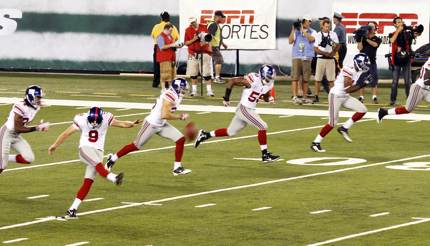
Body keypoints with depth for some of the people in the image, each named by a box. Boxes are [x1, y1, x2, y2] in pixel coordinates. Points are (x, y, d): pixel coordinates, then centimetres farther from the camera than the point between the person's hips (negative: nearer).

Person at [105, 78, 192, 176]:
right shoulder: (170, 96, -25)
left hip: (161, 125, 9)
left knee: (181, 139, -1)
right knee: (136, 145, 2)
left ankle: (177, 168, 5)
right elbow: (165, 115, -30)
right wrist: (180, 117, -21)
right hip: (151, 123, -9)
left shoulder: (177, 96, 6)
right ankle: (112, 158, 21)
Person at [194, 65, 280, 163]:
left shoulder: (269, 84, 2)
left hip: (250, 110, 9)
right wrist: (226, 98, -11)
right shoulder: (253, 80, -21)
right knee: (262, 127, -13)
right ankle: (265, 155, -5)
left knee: (230, 132, 17)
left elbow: (266, 98, 18)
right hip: (244, 109, -9)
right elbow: (232, 81, -15)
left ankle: (204, 135, 29)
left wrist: (269, 98, -8)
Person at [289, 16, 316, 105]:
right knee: (295, 78, -7)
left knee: (305, 79, 6)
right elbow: (290, 41, 0)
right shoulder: (296, 31, 10)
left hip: (307, 58, 1)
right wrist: (293, 30, -6)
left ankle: (305, 97, 13)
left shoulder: (312, 32, 8)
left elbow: (311, 39, -13)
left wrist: (303, 30, -12)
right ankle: (295, 97, -10)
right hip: (296, 57, -1)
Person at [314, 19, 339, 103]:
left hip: (330, 59, 1)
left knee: (331, 79, 3)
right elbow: (316, 49, -4)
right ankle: (316, 96, 4)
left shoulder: (333, 34, 5)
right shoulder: (318, 35, -1)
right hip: (321, 58, -1)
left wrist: (332, 53, -11)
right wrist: (325, 53, -16)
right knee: (318, 78, 0)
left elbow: (337, 46, 7)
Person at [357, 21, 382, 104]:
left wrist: (366, 39, -18)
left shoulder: (377, 39, 6)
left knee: (374, 80, -6)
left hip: (372, 62, -1)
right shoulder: (363, 38, 8)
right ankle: (361, 97, 8)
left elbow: (375, 44, -15)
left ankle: (374, 97, -5)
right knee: (361, 80, 2)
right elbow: (360, 48, -3)